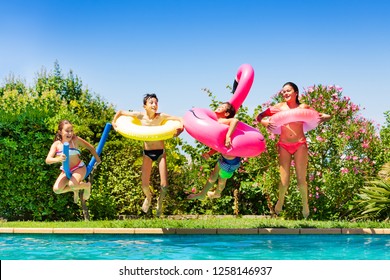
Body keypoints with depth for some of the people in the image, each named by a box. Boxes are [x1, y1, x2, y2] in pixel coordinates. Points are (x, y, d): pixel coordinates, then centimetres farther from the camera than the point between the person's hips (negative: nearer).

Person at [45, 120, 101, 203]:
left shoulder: (75, 140, -17)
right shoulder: (56, 144, -12)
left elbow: (90, 147, -4)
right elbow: (48, 160, -23)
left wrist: (97, 160, 7)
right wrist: (58, 159, -44)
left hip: (79, 168, -4)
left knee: (72, 185, -33)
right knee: (56, 189, -16)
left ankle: (87, 186, 3)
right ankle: (75, 189, 16)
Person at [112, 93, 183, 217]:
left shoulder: (161, 116, -13)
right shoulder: (140, 116, -11)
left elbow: (180, 119, -16)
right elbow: (120, 112, 1)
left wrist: (180, 127, -36)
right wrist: (114, 122, -11)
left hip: (160, 152, 0)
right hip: (147, 153, 1)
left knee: (164, 185, -6)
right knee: (145, 185, -2)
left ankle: (160, 201, 31)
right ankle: (148, 198, 37)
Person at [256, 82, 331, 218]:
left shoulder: (303, 107, 4)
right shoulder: (279, 107, 5)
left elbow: (326, 116, 7)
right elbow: (259, 116, 9)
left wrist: (322, 118, -15)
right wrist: (265, 122, -12)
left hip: (300, 145, 0)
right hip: (284, 145, 0)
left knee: (301, 179, 0)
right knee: (284, 181, -3)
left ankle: (305, 204, 25)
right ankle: (280, 201, 27)